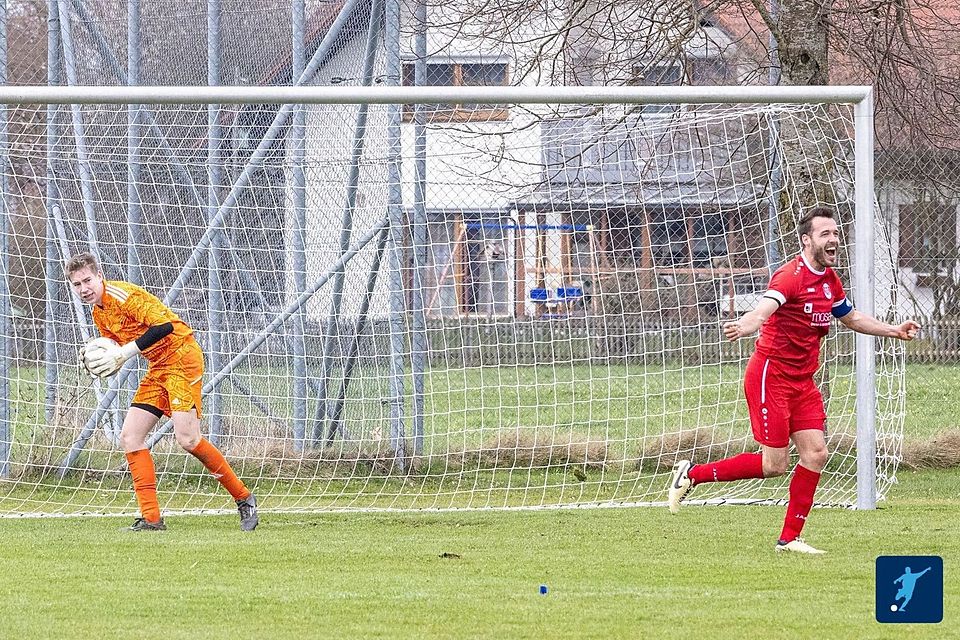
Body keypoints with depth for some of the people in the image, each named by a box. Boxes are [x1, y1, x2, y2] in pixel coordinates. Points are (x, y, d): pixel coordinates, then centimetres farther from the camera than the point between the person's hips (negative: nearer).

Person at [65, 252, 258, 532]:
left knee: (187, 439, -18)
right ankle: (151, 519, -2)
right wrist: (99, 362, -3)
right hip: (158, 369, 10)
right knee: (129, 436, -2)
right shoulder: (99, 314, 13)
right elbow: (117, 348, 19)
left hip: (181, 356, -10)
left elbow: (164, 324, -24)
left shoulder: (122, 294, -16)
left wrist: (124, 352, -24)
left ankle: (244, 499, -3)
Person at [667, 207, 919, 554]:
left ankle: (790, 538, 6)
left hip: (802, 382, 8)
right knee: (774, 464, -8)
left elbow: (852, 318, 28)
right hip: (770, 376, -8)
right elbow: (765, 307, -38)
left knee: (816, 453, -2)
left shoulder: (829, 280, 9)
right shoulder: (792, 276, -19)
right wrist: (745, 325, -60)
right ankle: (691, 474, 8)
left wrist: (895, 330, 23)